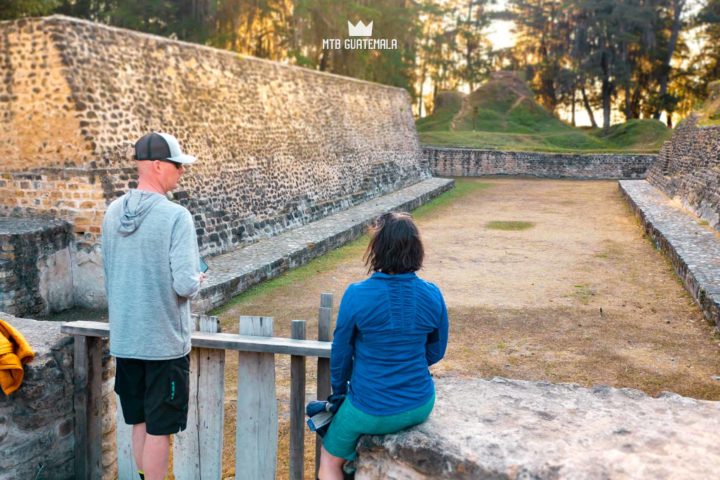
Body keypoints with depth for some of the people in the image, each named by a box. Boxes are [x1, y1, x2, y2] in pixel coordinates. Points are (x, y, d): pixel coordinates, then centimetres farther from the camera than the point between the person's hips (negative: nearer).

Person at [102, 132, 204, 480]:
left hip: (124, 340, 7)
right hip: (164, 342, -6)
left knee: (139, 423, 20)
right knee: (159, 429, 6)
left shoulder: (112, 213, 3)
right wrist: (197, 280, 0)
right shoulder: (175, 216, -18)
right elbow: (185, 285, -22)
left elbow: (108, 278, 12)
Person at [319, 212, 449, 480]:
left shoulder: (357, 295, -21)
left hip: (371, 410, -4)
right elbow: (436, 351, 3)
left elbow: (341, 352, -7)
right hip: (420, 406, 4)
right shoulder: (432, 295, -11)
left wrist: (339, 391, 11)